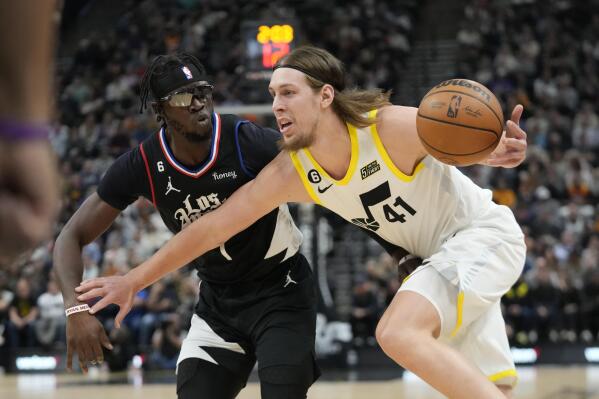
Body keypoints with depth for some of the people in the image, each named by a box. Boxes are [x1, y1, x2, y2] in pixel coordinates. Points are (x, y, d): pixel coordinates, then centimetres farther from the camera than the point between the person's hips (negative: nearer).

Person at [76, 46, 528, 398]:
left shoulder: (393, 127, -25)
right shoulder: (290, 174, -10)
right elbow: (212, 227, -6)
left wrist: (501, 149, -40)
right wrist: (134, 280, -7)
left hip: (483, 232, -6)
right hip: (438, 256, 6)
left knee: (399, 332, -29)